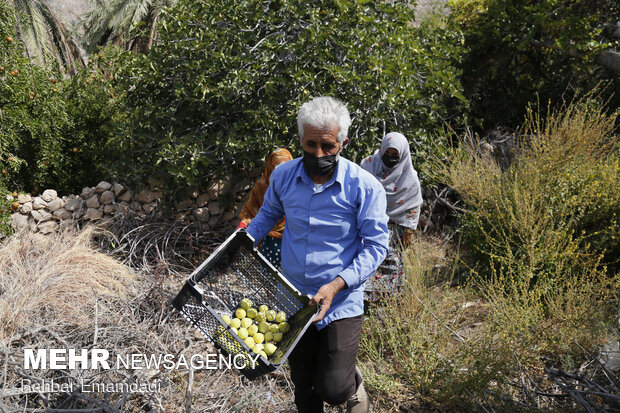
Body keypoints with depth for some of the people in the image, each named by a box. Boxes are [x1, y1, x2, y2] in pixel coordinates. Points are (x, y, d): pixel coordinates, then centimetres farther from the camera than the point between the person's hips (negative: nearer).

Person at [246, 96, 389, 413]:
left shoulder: (365, 187, -16)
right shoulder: (283, 176, -4)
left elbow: (376, 246, -13)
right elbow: (268, 213, 17)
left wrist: (336, 285, -23)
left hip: (342, 304, -3)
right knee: (303, 386, 17)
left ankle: (354, 385, 32)